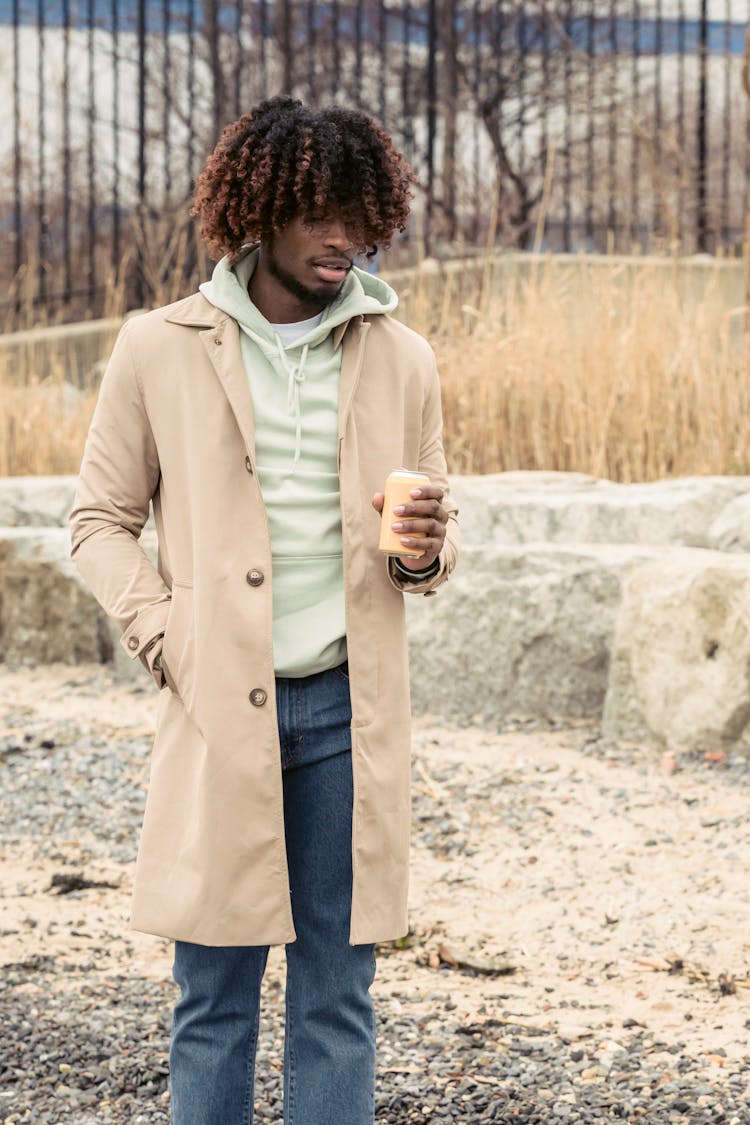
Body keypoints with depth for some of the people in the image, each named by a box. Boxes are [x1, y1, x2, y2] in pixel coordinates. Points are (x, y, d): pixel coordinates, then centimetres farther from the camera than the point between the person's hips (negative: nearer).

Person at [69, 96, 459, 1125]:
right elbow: (100, 517, 7)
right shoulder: (160, 351, 2)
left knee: (337, 996, 6)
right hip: (220, 706, -2)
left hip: (347, 708, 2)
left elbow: (439, 521, 16)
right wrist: (165, 638, -7)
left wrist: (423, 552, -8)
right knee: (214, 997, 4)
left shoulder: (399, 358, 8)